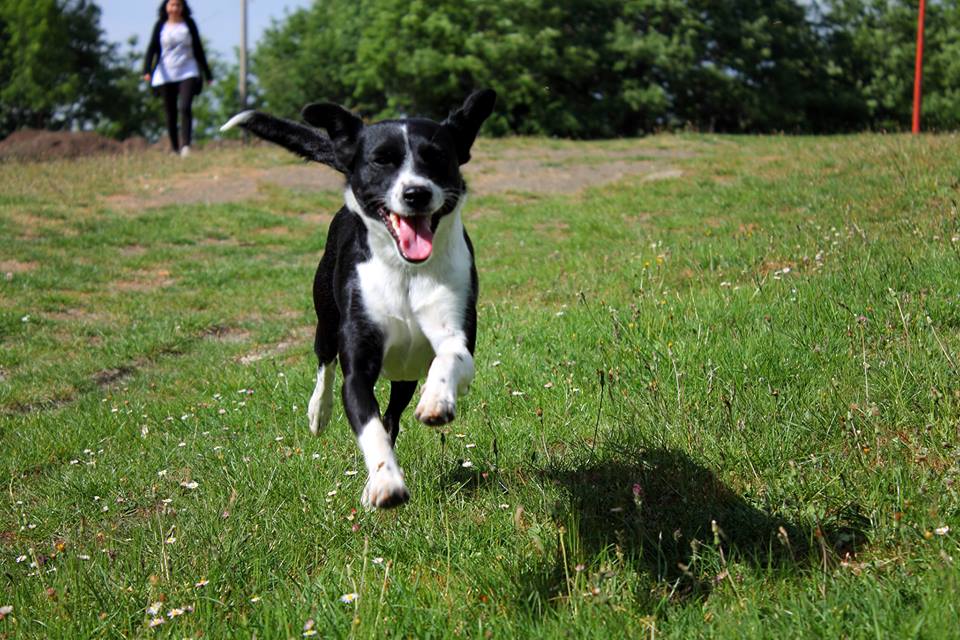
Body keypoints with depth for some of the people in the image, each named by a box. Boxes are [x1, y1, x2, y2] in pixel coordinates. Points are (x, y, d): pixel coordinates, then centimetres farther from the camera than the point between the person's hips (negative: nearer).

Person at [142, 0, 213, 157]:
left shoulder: (189, 24, 7)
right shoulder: (160, 25, 6)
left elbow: (198, 49, 13)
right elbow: (152, 48, 0)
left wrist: (207, 74, 15)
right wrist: (147, 70, -15)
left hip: (187, 73, -1)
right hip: (166, 75, 1)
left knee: (185, 107, -20)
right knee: (170, 113, 4)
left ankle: (185, 145, -27)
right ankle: (175, 148, 13)